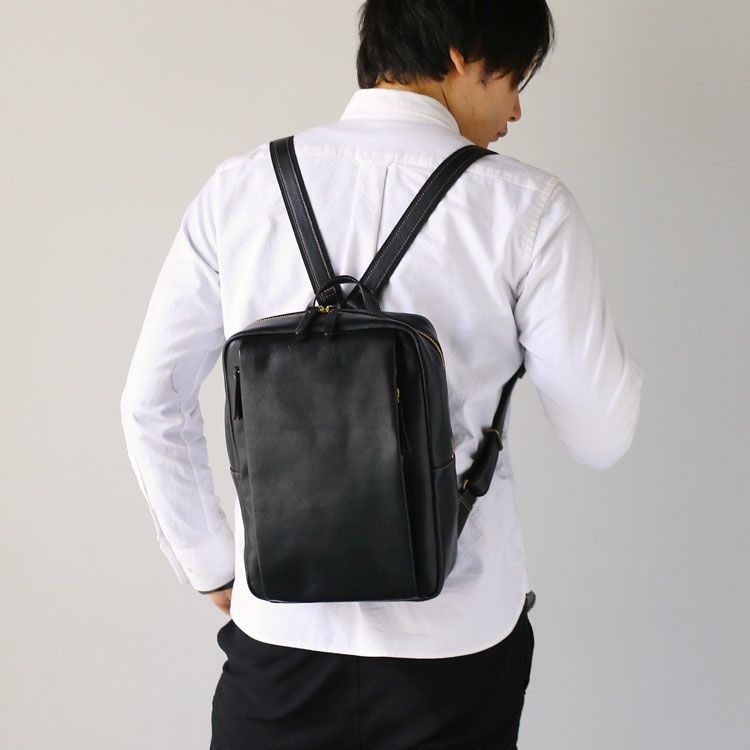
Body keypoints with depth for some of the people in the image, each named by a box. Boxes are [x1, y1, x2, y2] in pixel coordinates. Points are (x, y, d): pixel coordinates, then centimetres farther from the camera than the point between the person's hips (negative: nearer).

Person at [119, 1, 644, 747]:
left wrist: (212, 567, 13)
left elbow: (152, 405, 2)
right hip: (456, 640, -1)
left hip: (281, 628, 2)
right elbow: (599, 435, -5)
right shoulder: (527, 207, -10)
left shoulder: (238, 188, -2)